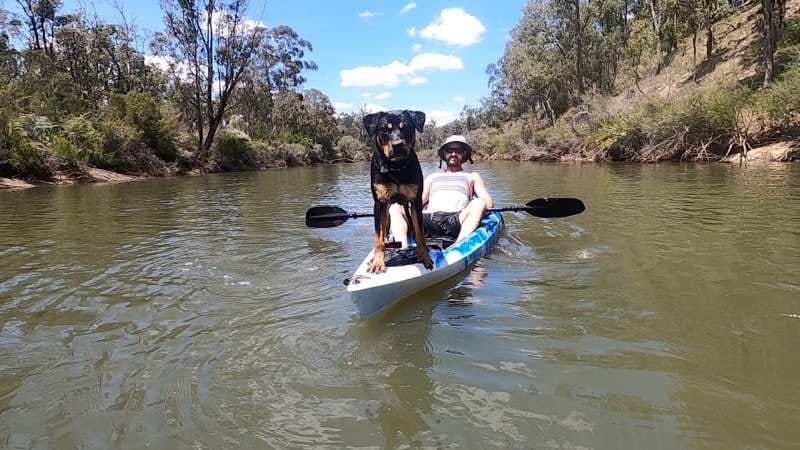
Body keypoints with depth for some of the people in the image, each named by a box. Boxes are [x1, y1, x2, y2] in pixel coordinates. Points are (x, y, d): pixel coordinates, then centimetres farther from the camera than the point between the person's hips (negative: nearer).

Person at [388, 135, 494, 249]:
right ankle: (403, 248, -43)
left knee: (478, 203, -31)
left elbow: (489, 202, 15)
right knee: (395, 208, -18)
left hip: (454, 221, -2)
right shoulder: (432, 177, 34)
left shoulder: (472, 177, 29)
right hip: (428, 219, 2)